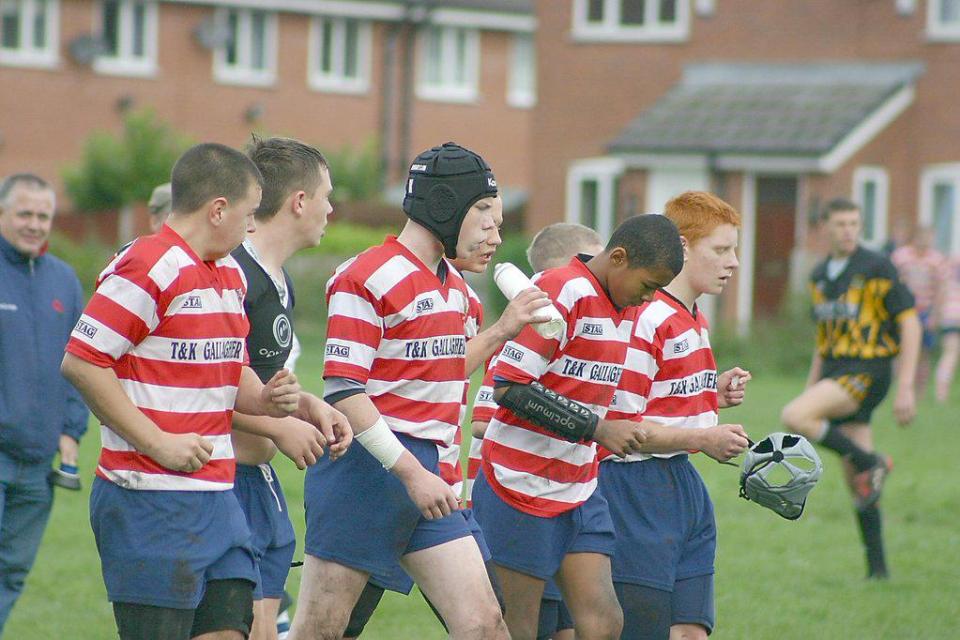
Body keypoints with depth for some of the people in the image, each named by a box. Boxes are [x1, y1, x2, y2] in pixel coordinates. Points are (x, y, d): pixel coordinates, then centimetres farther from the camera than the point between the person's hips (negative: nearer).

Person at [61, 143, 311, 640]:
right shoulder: (149, 267, -12)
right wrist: (159, 443, -17)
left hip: (219, 500, 9)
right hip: (150, 504, -9)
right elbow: (81, 362, -16)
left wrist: (265, 399, 5)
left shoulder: (231, 276, 18)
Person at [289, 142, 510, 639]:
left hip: (426, 473, 8)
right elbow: (342, 391, -18)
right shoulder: (366, 278, -12)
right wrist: (412, 472, -20)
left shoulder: (455, 285, 15)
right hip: (365, 471, -8)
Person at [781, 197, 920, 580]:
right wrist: (810, 388, 19)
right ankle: (877, 566, 9)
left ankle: (870, 462, -13)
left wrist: (906, 388, -16)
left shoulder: (877, 269, -8)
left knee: (793, 417, -27)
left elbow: (910, 324, -10)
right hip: (834, 371, 7)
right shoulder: (819, 277, 13)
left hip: (867, 372, -7)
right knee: (856, 483, 5)